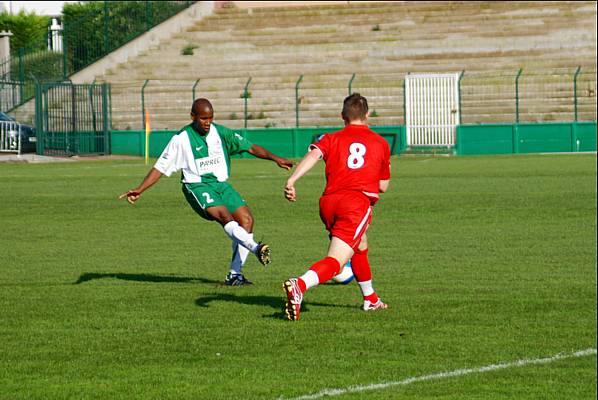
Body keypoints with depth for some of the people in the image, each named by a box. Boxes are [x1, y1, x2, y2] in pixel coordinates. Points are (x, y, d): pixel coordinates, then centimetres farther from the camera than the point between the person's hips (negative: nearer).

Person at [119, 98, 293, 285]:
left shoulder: (220, 133, 8)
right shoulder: (181, 139, -2)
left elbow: (250, 147, 9)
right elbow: (160, 167, 2)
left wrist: (275, 158, -3)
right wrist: (139, 190, -5)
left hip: (220, 184, 5)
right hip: (196, 186, -5)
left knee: (246, 219, -13)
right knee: (224, 216, -31)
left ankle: (235, 274, -8)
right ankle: (256, 248, -51)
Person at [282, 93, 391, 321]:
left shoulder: (332, 139, 16)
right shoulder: (380, 143, 19)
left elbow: (314, 154, -7)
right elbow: (383, 186, 21)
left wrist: (291, 180, -19)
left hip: (329, 202, 4)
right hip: (358, 202, -4)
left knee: (360, 247, 30)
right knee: (335, 261, -14)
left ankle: (370, 299, 44)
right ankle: (299, 286, -43)